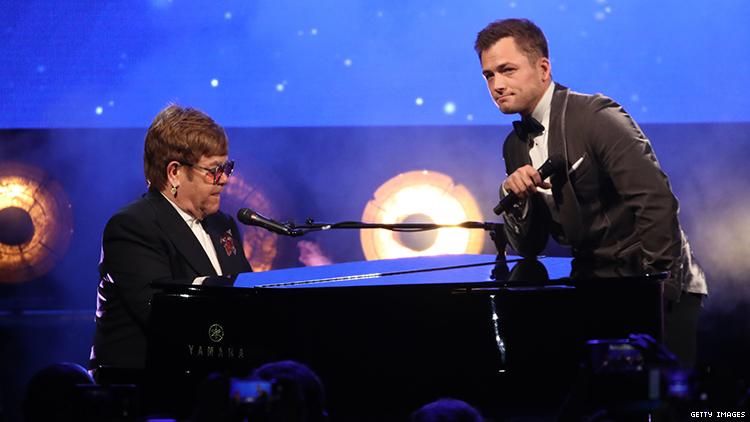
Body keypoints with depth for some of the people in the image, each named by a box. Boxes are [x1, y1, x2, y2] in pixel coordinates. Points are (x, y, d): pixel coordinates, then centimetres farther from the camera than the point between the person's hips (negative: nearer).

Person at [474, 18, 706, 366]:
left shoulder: (596, 116, -15)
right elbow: (528, 247, 8)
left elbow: (656, 201, -22)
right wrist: (515, 197, -11)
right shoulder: (515, 146, 8)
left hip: (657, 288, -7)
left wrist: (657, 290, -21)